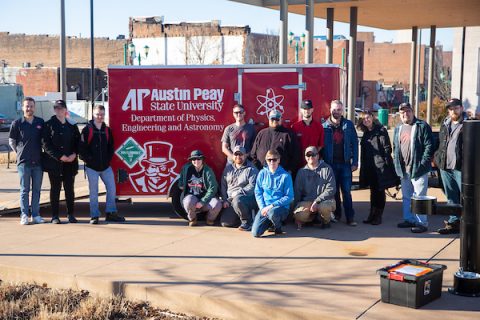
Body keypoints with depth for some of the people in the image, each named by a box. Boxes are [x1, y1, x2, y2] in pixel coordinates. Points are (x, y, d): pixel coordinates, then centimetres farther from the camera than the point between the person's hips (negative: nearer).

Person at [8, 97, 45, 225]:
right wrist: (20, 151, 5)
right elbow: (11, 141, 7)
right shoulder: (17, 123, -2)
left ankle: (36, 215, 14)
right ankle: (24, 215, 6)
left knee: (36, 189, 7)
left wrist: (38, 151, 9)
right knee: (25, 190, 2)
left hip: (38, 161, 2)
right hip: (23, 162, -2)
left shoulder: (41, 122, 4)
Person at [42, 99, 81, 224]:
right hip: (54, 162, -2)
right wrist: (60, 156, -13)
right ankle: (55, 216, 8)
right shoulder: (49, 125, 1)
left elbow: (78, 141, 11)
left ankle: (71, 214, 14)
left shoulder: (72, 125, 11)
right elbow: (46, 144, -6)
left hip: (70, 162, 2)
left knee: (69, 188, 5)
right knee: (55, 188, 3)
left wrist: (74, 154, -7)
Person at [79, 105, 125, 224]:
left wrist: (108, 159, 4)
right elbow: (82, 148, -6)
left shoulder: (107, 130, 10)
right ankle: (94, 216, 7)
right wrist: (88, 160, -10)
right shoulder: (87, 130, -4)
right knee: (93, 192, 1)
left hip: (105, 166, 4)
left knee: (111, 188, 3)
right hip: (92, 167, -4)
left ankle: (110, 213, 12)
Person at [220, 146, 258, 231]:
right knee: (225, 222, -10)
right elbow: (223, 185, 15)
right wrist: (224, 200, 4)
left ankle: (247, 221, -15)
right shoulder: (228, 168, 16)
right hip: (230, 200, 5)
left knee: (237, 201, -40)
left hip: (247, 197, -5)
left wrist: (238, 193, -19)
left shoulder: (251, 169, 0)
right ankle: (244, 215, 16)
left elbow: (252, 186, -12)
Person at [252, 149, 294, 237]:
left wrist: (272, 206, -15)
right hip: (264, 207, 3)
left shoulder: (285, 176, -5)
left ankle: (278, 226, -3)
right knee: (256, 233, -15)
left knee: (272, 212, -40)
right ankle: (270, 222, 19)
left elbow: (289, 197, -7)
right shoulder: (262, 173, 5)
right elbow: (258, 193, 8)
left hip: (281, 207, -3)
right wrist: (262, 207, -8)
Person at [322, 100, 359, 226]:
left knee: (346, 191, -1)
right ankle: (336, 214, 19)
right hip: (330, 163, 0)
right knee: (334, 190, 8)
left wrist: (355, 162, -3)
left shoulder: (348, 125, 4)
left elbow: (355, 143, 3)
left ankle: (350, 217, 0)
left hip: (345, 163, 0)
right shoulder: (324, 126, 3)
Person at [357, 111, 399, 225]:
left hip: (380, 166, -7)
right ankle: (372, 214, 20)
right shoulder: (366, 134, 14)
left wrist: (386, 163, -18)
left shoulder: (381, 131, -7)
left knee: (380, 191, 1)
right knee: (373, 190, 13)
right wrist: (363, 166, 12)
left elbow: (387, 148, -12)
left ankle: (378, 216, 9)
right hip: (369, 167, 7)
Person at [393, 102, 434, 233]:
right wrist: (397, 164, 9)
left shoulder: (422, 126, -7)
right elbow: (395, 148, 20)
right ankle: (409, 219, 26)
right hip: (403, 170, 7)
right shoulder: (398, 129, 15)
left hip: (418, 169, -7)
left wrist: (422, 164, -16)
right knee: (406, 197, 15)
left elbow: (429, 146, -11)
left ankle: (422, 222, 2)